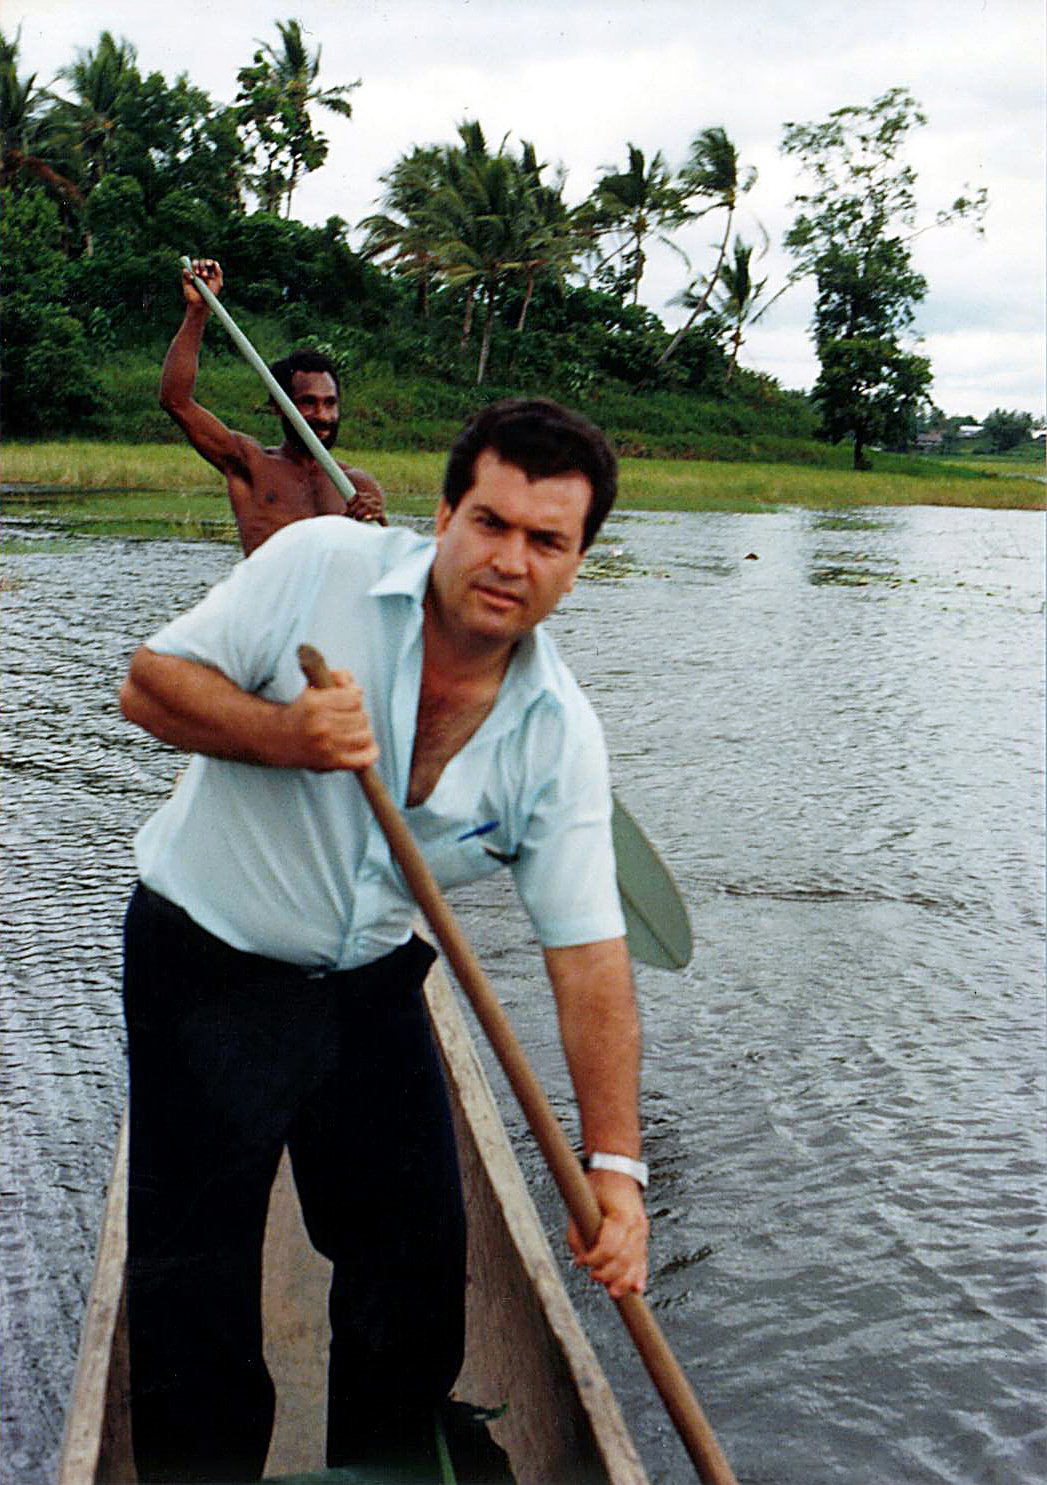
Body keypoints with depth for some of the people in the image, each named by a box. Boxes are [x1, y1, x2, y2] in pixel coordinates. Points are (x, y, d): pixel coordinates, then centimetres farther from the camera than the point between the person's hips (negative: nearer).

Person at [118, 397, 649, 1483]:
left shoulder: (561, 737, -11)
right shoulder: (319, 565, -16)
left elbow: (589, 956, -13)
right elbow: (150, 683, -11)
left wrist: (613, 1164, -19)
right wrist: (284, 733, -30)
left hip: (371, 986, 3)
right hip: (206, 968, -3)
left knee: (420, 1261, 11)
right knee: (196, 1283, 1)